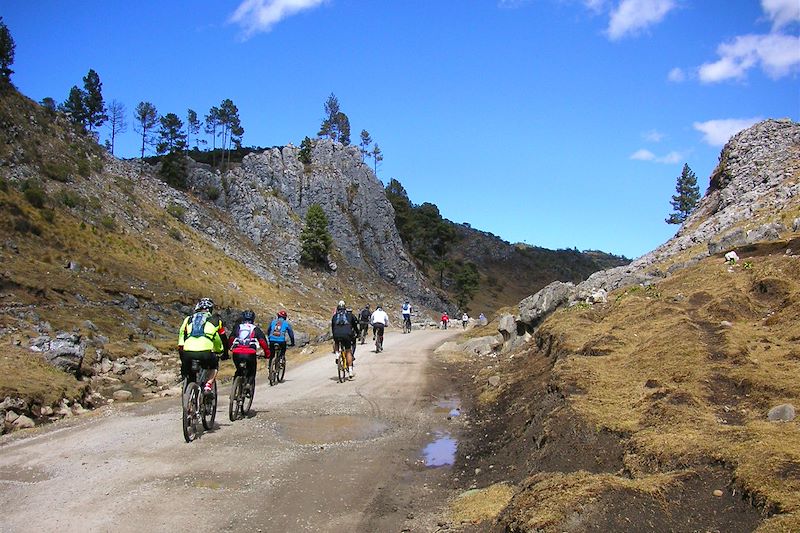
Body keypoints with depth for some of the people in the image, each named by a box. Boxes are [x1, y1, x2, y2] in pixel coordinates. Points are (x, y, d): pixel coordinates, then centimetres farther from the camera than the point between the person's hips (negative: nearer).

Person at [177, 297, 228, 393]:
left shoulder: (188, 319, 27)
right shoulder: (215, 320, 22)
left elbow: (181, 335, 26)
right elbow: (223, 339, 29)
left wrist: (181, 353, 36)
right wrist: (225, 353, 44)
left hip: (187, 353, 2)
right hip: (205, 352, -2)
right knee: (214, 366, 28)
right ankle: (208, 384, 6)